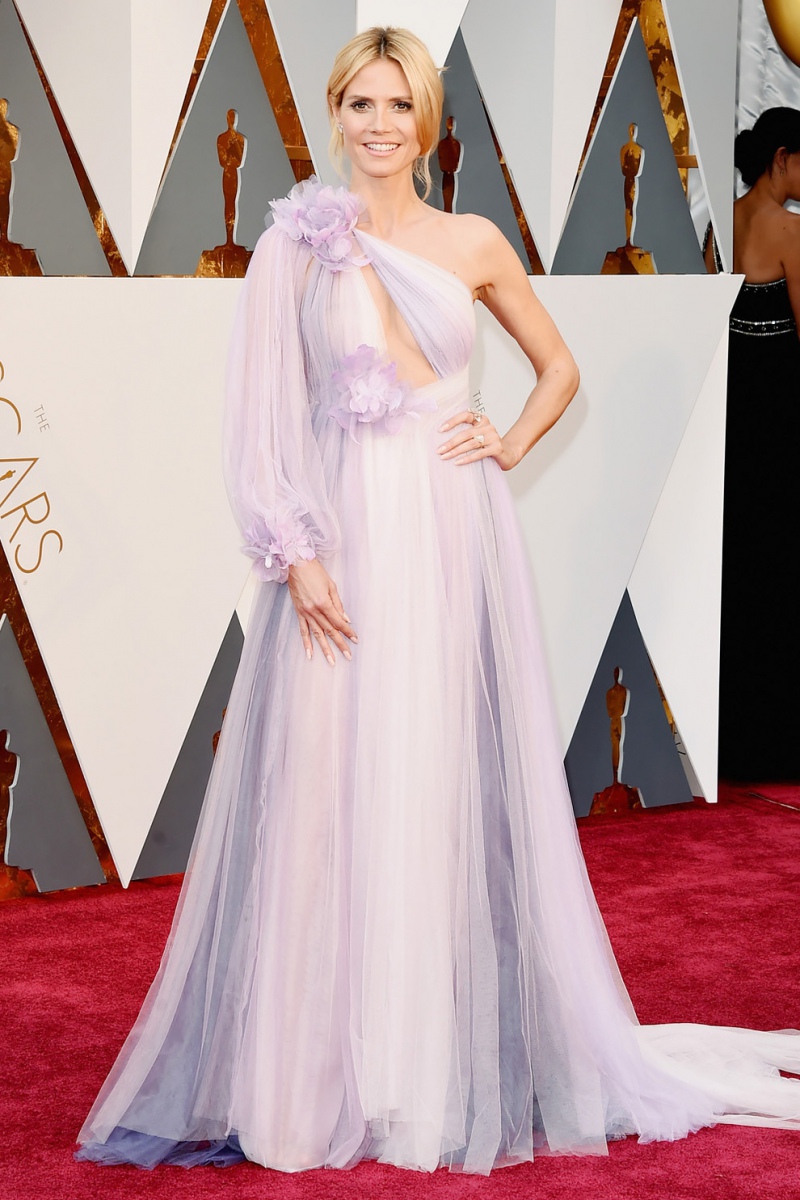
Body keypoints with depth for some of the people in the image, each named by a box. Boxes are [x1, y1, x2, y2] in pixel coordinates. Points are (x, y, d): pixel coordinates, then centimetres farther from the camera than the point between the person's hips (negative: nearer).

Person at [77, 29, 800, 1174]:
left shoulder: (474, 244, 7)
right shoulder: (296, 245, 2)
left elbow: (560, 367, 20)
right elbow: (261, 420, -1)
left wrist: (511, 446, 3)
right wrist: (297, 556, -11)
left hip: (454, 537, 1)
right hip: (344, 535, -1)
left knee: (454, 787, 3)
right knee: (329, 794, -2)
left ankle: (457, 1064, 14)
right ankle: (325, 1070, 8)